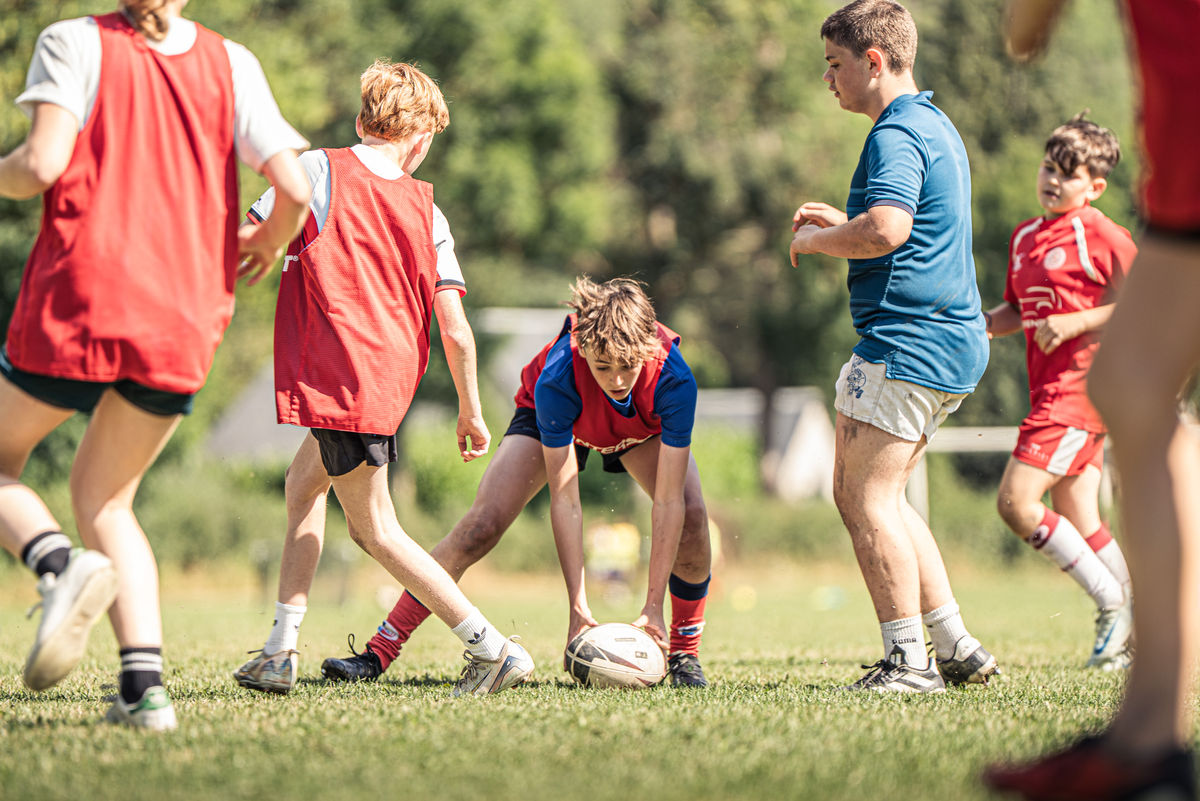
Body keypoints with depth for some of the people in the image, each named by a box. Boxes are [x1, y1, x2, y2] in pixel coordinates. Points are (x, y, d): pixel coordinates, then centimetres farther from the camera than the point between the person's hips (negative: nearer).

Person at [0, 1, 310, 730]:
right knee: (103, 498, 20)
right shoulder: (231, 63, 7)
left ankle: (61, 564, -14)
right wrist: (270, 243, 20)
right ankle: (145, 686, 3)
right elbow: (294, 187, -1)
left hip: (77, 308, -3)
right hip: (186, 327, 3)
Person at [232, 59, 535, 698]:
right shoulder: (425, 210, 5)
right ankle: (280, 651, 23)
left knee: (376, 529, 2)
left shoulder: (319, 170, -4)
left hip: (335, 379, -5)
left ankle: (492, 648, -5)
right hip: (392, 376, 6)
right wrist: (470, 409, 12)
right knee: (303, 480, 25)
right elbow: (455, 329, 1)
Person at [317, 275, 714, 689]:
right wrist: (578, 607, -40)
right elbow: (564, 500, -36)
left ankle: (684, 654, -1)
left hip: (646, 428, 1)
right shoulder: (556, 380, -41)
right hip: (553, 421, -1)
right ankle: (378, 653, -12)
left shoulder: (674, 379, -40)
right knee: (481, 525, -18)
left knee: (692, 517, -24)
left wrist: (653, 606, -40)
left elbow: (669, 501, -37)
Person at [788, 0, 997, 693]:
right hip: (956, 340, 11)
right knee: (878, 497, 15)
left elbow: (887, 229, -30)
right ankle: (958, 647, 13)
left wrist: (817, 240, -12)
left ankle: (909, 661, -7)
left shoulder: (896, 135, -14)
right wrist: (842, 222, 23)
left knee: (865, 496, -7)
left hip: (907, 343, -11)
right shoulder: (937, 127, 19)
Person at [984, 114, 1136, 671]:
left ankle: (1113, 604, -6)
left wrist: (1072, 322, -18)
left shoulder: (1102, 237, -8)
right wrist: (981, 325, 7)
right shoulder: (1023, 238, 17)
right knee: (1080, 525, 7)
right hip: (1048, 393, 9)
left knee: (1016, 502, -15)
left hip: (1080, 390, -9)